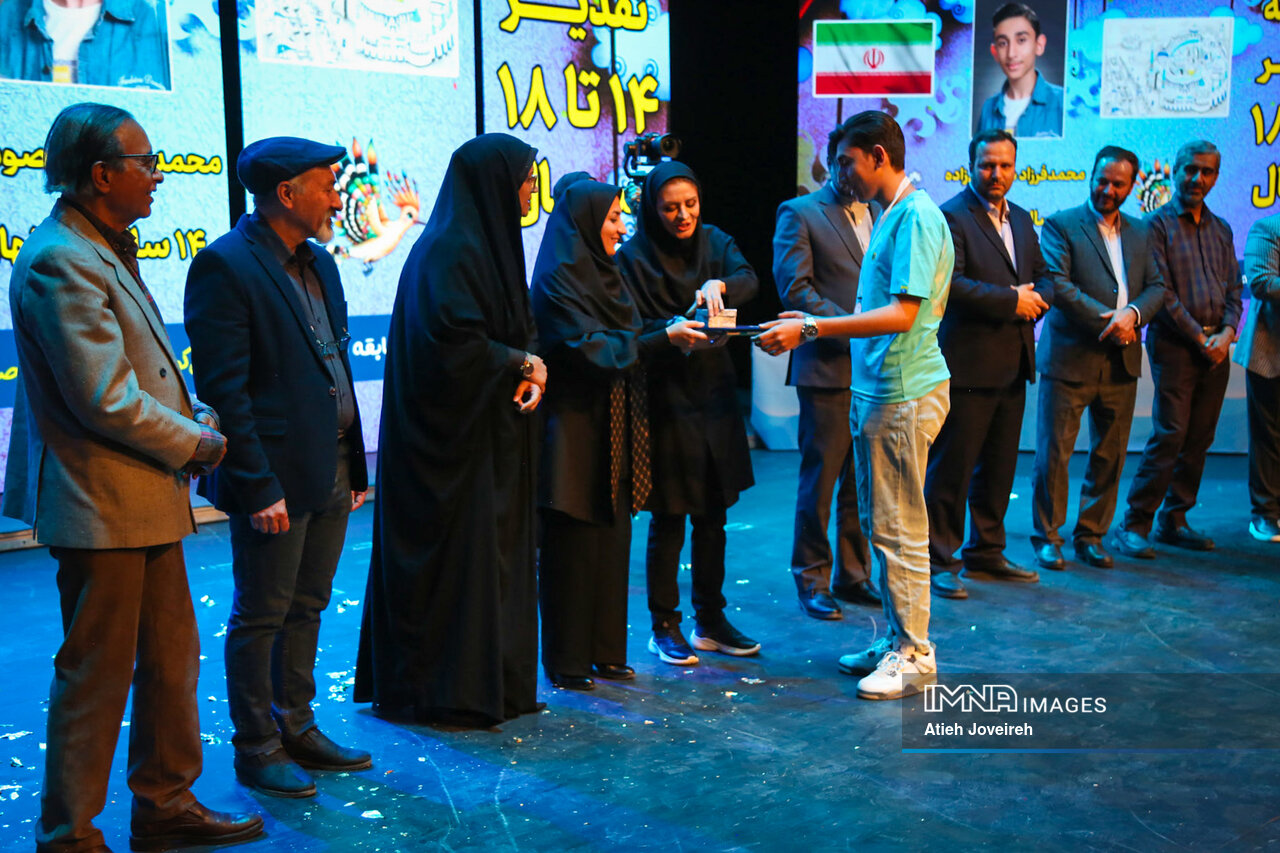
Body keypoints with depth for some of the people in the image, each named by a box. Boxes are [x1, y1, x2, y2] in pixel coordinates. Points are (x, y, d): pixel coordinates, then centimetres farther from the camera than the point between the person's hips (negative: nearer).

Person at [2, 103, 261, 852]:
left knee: (172, 660, 17)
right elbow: (106, 402, -23)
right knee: (96, 676, 2)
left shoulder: (107, 250, 14)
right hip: (101, 506, -10)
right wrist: (194, 442, -11)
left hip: (147, 496, 10)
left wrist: (192, 417, 6)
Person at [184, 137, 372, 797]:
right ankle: (256, 749, 18)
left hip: (331, 470, 8)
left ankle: (296, 728, 30)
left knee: (306, 608, 17)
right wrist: (260, 487, -19)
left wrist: (353, 463, 13)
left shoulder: (319, 263, 13)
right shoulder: (225, 266, -13)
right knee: (260, 617, 5)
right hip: (276, 478, -8)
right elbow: (223, 389, -17)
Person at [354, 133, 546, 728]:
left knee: (495, 549, 14)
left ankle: (496, 681, 24)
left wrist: (528, 372, -2)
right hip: (456, 433, -10)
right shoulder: (449, 250, -17)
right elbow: (454, 343, -24)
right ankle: (451, 692, 9)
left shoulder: (487, 244, 14)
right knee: (457, 555, -2)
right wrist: (524, 363, -11)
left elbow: (509, 330, 18)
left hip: (488, 430, 10)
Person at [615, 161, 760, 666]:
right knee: (668, 520, 0)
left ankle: (710, 620, 23)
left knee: (712, 516, 11)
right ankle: (663, 628, 13)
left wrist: (719, 286, -30)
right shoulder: (634, 255, -4)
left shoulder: (714, 241, 9)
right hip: (665, 397, -5)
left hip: (714, 395, 5)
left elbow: (747, 279, -9)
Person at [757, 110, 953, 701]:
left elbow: (901, 315, -22)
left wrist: (811, 329, -22)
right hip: (878, 389, 10)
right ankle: (897, 640, 25)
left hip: (904, 394, -10)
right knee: (880, 524, 15)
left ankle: (913, 656, 7)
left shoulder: (917, 216, -15)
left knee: (898, 528, -3)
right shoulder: (889, 215, 16)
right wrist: (814, 324, 14)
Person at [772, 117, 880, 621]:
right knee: (819, 479, 2)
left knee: (864, 484, 11)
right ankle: (811, 580, 14)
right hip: (828, 368, -5)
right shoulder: (800, 214, -1)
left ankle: (853, 576, 22)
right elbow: (795, 287, -10)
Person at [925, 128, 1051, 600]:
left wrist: (1036, 299, -3)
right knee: (951, 467, -2)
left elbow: (1043, 277, 20)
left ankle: (986, 552, 27)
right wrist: (1011, 300, -17)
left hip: (1012, 364, 8)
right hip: (968, 363, -8)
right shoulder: (951, 216, -8)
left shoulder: (1021, 219, 17)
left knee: (999, 465, 14)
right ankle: (940, 561, 7)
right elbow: (950, 283, -20)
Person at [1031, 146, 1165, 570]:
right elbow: (1056, 283, -12)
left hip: (1121, 361, 5)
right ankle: (1047, 537, 11)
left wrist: (1132, 312, -12)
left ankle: (1091, 535, 20)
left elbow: (1157, 287, 10)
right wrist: (1107, 320, -16)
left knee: (1110, 455, 8)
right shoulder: (1060, 225, -1)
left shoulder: (1140, 232, 15)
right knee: (1054, 452, -1)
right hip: (1070, 359, -5)